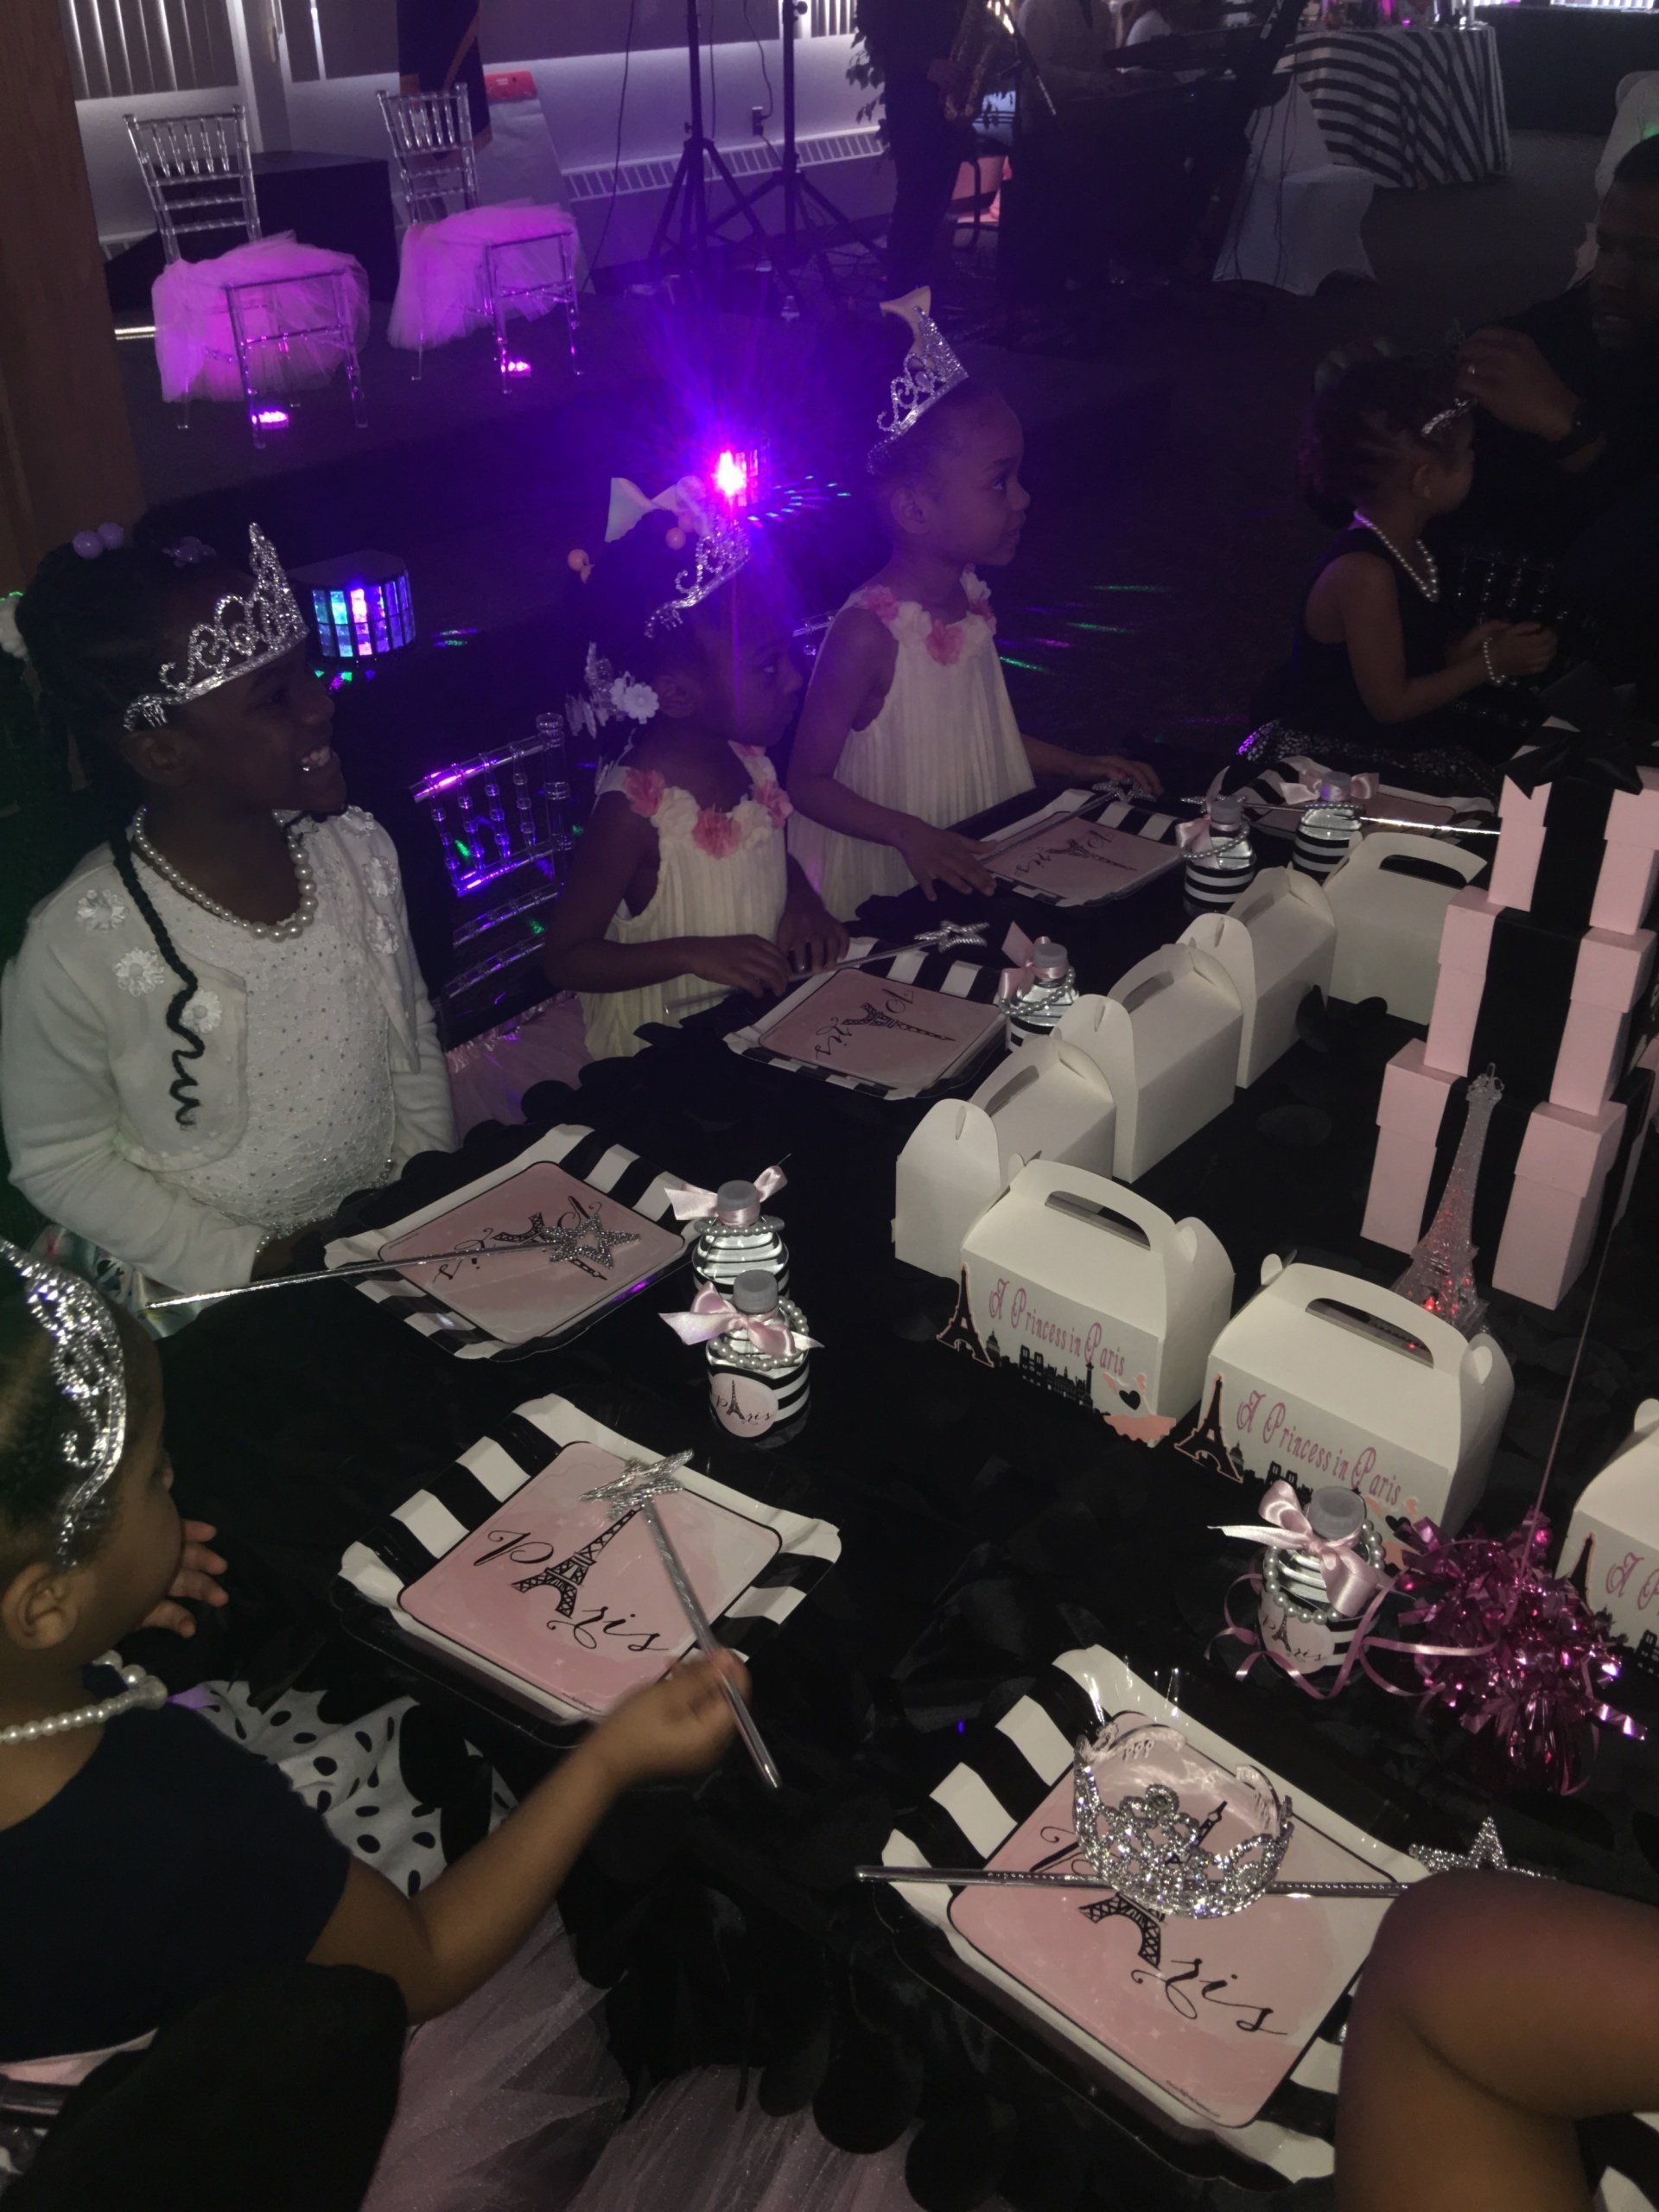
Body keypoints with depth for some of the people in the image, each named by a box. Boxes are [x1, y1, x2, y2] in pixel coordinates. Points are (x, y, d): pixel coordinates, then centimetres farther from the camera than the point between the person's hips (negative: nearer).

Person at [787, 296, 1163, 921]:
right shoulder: (867, 634, -22)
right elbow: (807, 781, -16)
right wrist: (908, 833, -29)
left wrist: (1075, 765, 20)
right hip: (883, 888, -7)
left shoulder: (970, 599, 3)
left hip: (973, 864, 7)